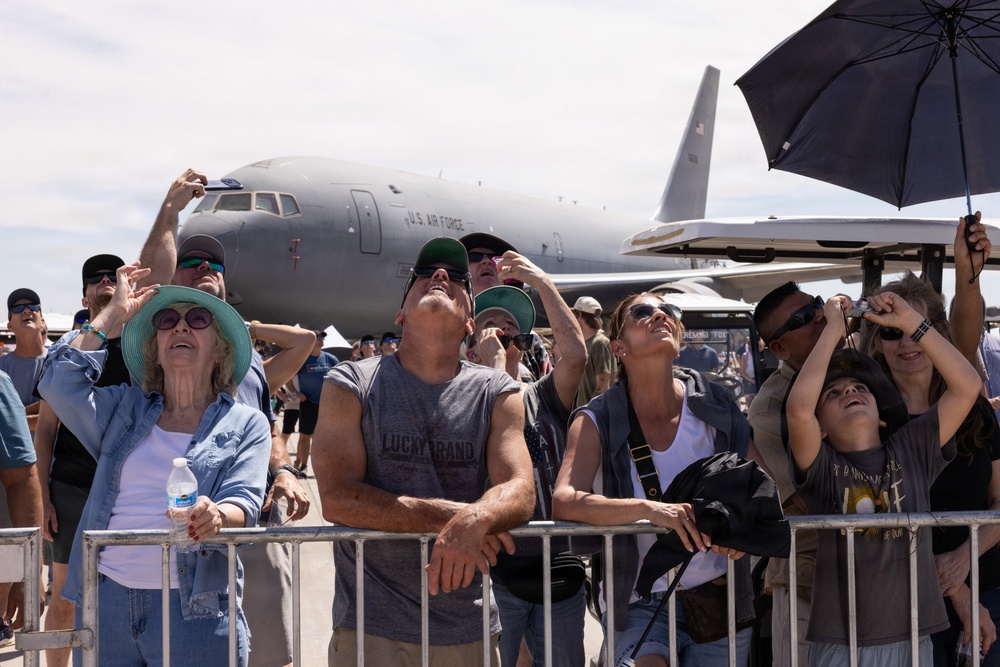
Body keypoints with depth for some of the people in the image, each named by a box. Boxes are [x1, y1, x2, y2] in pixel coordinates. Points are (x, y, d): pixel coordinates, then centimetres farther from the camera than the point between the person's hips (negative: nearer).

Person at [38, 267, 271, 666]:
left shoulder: (246, 425, 6)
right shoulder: (124, 408, 14)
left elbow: (244, 503, -8)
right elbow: (60, 383, -3)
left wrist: (216, 518, -32)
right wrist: (113, 314, 5)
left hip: (195, 607, -2)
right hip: (104, 599, 3)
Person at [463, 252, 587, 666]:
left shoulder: (544, 398, 10)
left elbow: (577, 355, -7)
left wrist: (542, 282, -6)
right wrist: (495, 361, -12)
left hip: (559, 570, 4)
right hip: (497, 573, -4)